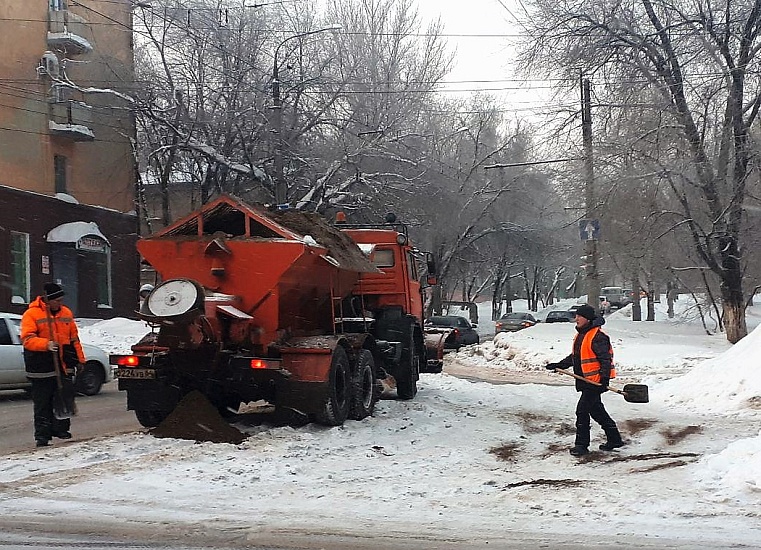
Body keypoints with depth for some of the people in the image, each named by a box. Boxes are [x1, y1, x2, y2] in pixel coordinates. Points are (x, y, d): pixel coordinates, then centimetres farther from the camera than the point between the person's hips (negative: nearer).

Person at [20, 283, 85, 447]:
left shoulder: (66, 313, 12)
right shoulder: (32, 314, -5)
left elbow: (74, 338, 18)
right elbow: (27, 339, -14)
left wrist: (80, 359, 16)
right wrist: (46, 344, -31)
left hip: (64, 366, 5)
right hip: (42, 367, -5)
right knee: (42, 403, -1)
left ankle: (61, 428, 23)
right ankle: (42, 435, 3)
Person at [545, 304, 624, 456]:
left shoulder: (597, 337, -16)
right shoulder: (580, 335, 15)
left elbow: (606, 358, -19)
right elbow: (574, 357, 23)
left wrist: (605, 377, -27)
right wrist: (559, 365, 16)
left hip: (596, 380, -10)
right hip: (586, 381, 10)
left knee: (582, 410, -10)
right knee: (596, 411, 16)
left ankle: (581, 444, -3)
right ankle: (614, 439, 26)